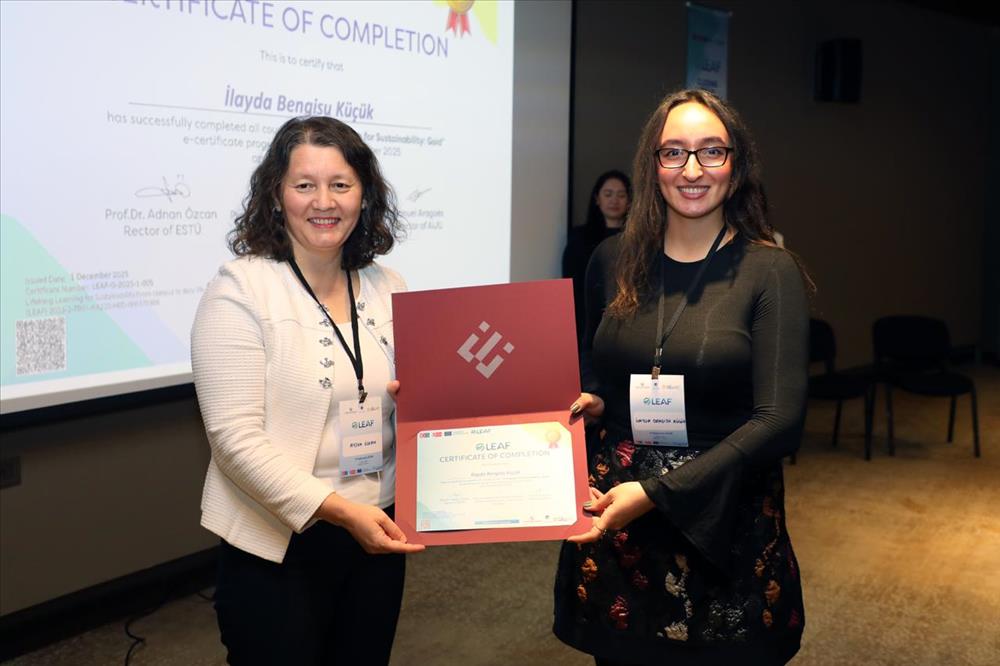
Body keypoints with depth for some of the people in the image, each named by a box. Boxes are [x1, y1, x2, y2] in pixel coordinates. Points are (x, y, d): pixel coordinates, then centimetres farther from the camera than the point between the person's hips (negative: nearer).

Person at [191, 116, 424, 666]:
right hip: (278, 549, -5)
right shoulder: (241, 288, -11)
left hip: (377, 537, 5)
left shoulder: (387, 288, 5)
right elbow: (235, 437, -17)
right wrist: (339, 511, -24)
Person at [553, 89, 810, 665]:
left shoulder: (769, 271, -9)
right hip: (614, 516, 3)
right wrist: (591, 401, -6)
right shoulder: (614, 261, 2)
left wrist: (656, 493, -21)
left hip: (724, 519, -3)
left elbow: (778, 421, -16)